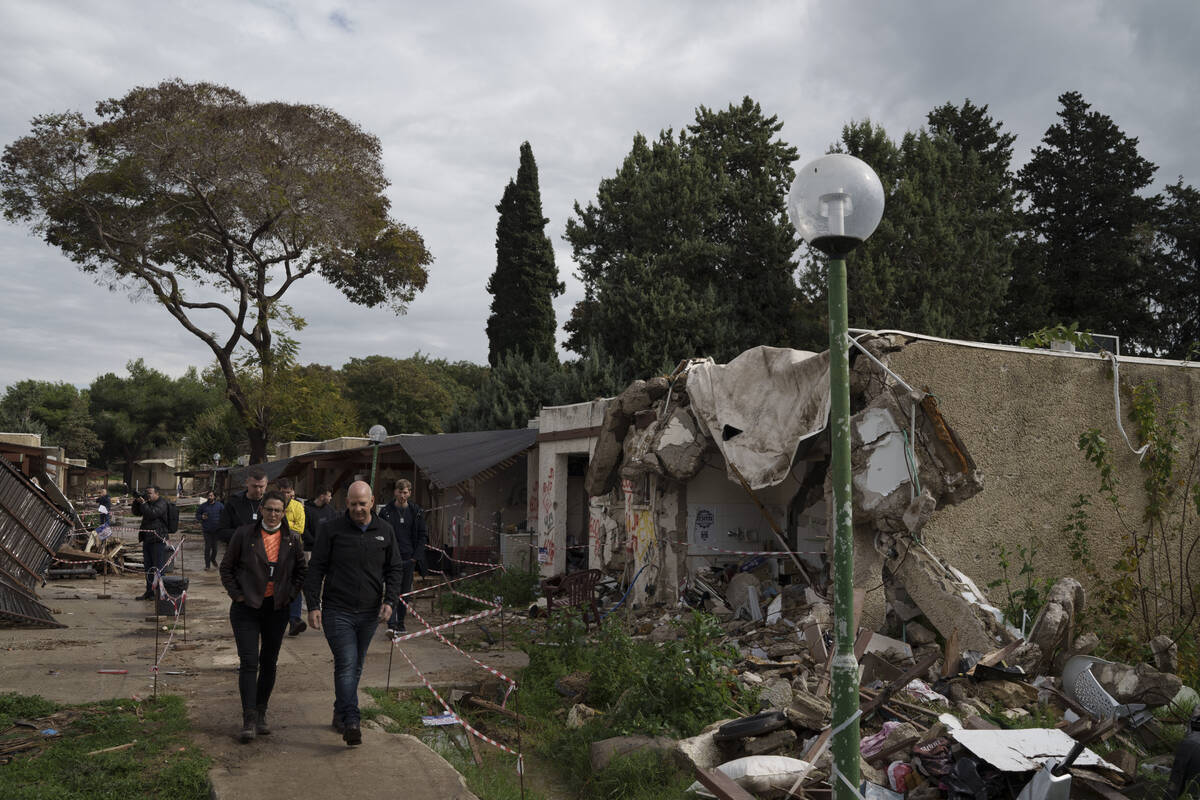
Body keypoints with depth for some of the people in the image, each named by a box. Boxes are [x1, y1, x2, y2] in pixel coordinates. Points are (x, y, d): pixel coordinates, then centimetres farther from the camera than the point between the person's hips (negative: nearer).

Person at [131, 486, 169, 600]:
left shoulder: (161, 503, -8)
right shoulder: (147, 503, 16)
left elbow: (152, 513, -21)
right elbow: (136, 512, 18)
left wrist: (143, 503, -14)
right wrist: (137, 501, 3)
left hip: (158, 540, -9)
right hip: (147, 539, 9)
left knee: (158, 568, -5)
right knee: (148, 567, 12)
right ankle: (149, 591, 19)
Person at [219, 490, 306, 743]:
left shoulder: (291, 540, 3)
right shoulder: (244, 534, -4)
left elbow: (301, 570, 14)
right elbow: (226, 567, 3)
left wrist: (290, 595, 3)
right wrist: (237, 594, -5)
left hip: (276, 609, 3)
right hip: (247, 608, -3)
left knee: (269, 662, 10)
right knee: (249, 662, -10)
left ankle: (261, 714, 23)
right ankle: (249, 721, -8)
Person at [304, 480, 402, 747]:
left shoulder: (384, 531, 6)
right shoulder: (331, 529, -3)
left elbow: (395, 568, 12)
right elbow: (316, 568, -1)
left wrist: (389, 600, -2)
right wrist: (313, 606, -8)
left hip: (369, 613, 4)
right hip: (337, 611, -4)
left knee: (355, 666, 13)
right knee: (346, 664, -14)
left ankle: (340, 713, 29)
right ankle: (351, 722, -17)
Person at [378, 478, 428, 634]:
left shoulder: (417, 512, 5)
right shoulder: (386, 511, 1)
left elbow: (423, 535, 8)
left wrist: (416, 556, 0)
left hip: (409, 558, 2)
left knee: (405, 592, 8)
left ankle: (400, 624, 20)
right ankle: (391, 625, -17)